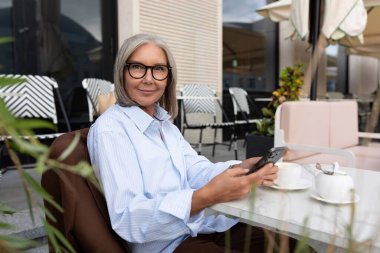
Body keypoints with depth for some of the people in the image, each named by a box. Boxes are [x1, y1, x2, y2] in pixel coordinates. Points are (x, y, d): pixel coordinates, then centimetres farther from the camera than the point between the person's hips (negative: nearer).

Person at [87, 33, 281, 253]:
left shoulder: (164, 122, 11)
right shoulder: (109, 129, -15)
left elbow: (195, 169, 0)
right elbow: (127, 219, -25)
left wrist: (240, 168, -19)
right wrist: (206, 197, -37)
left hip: (202, 225, 7)